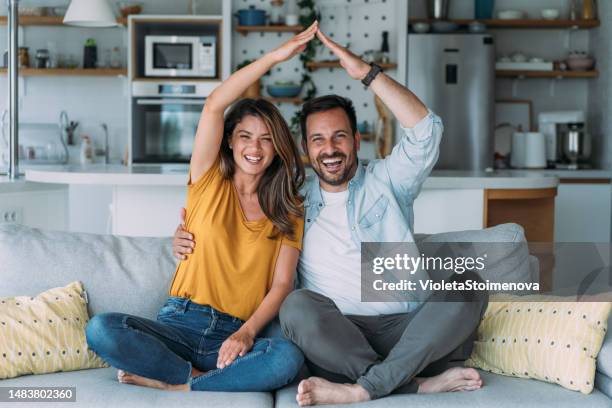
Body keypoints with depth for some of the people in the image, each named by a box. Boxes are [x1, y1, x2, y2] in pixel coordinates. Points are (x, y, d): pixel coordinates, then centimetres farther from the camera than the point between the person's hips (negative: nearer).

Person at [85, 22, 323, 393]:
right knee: (101, 330, -28)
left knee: (289, 357, -34)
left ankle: (172, 384, -19)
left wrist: (246, 333, -17)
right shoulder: (209, 183, 8)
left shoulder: (288, 210, 10)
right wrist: (275, 56, -7)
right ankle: (201, 377, -16)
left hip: (234, 336, 1)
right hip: (180, 323, 0)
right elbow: (213, 106, -6)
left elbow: (282, 284, 1)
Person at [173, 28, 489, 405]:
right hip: (338, 337, 1)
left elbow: (426, 131, -7)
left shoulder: (385, 180, 10)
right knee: (298, 305, -30)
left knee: (468, 284, -27)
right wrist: (189, 240, 4)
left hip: (408, 330, 0)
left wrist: (367, 72, -13)